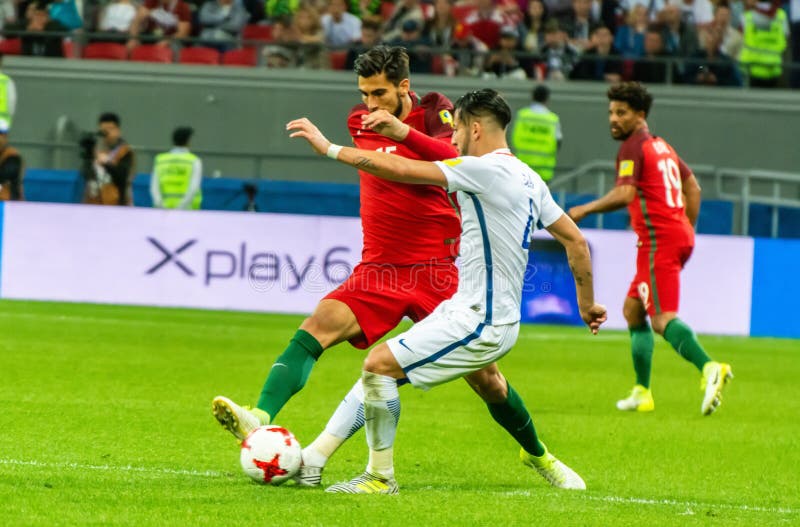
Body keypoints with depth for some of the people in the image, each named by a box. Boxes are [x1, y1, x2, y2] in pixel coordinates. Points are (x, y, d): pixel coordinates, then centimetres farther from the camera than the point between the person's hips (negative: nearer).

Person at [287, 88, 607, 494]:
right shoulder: (527, 178, 11)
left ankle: (380, 477, -4)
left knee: (378, 365, -11)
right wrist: (587, 305, 24)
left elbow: (403, 170, -19)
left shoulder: (487, 170, -16)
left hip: (479, 324, -10)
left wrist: (330, 148, -13)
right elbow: (575, 240, 15)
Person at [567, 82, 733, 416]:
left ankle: (708, 368, -40)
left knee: (662, 319, -18)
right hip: (679, 237, 9)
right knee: (633, 310, 18)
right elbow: (692, 187, 27)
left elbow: (625, 194, -21)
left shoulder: (633, 147, -7)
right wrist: (687, 230, 28)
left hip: (658, 240, -9)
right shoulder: (661, 146, 21)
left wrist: (585, 210, -11)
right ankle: (642, 393, 16)